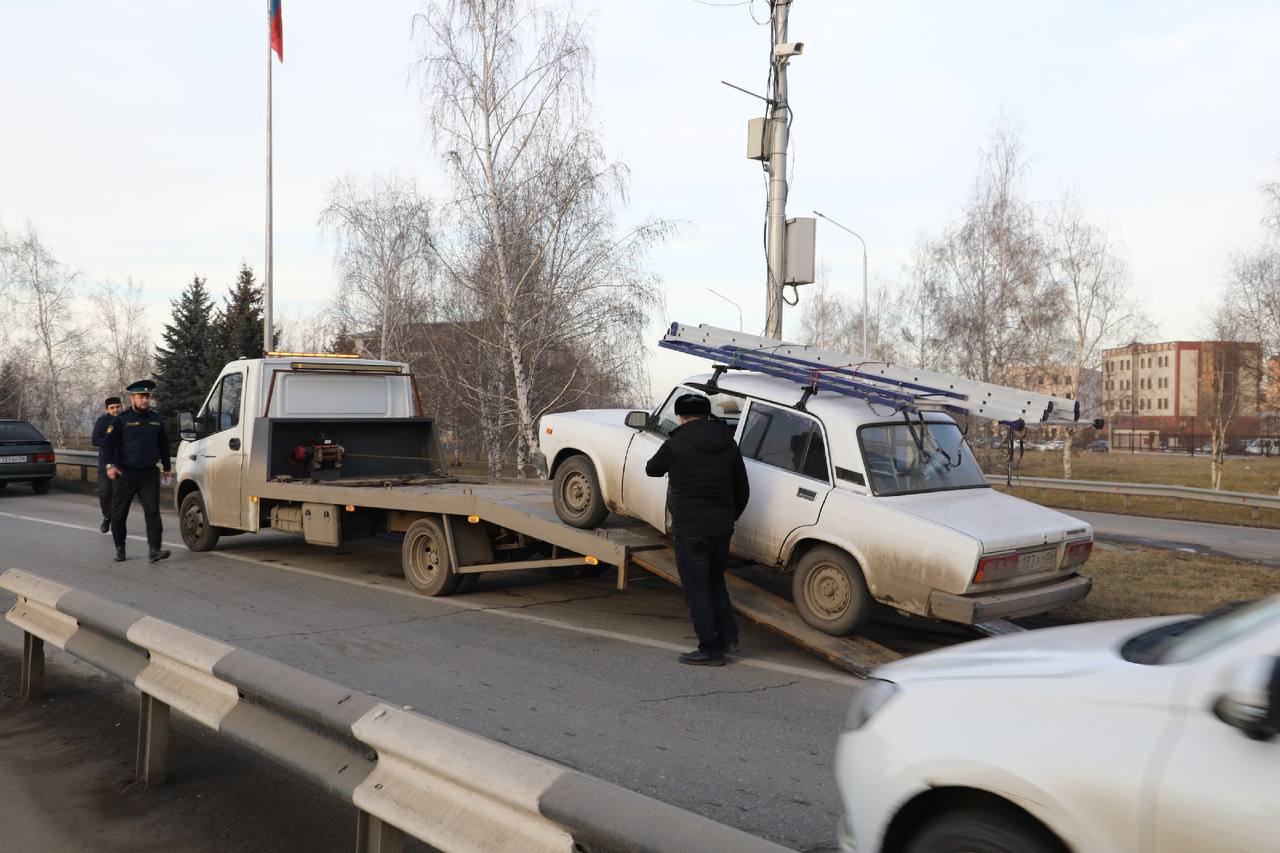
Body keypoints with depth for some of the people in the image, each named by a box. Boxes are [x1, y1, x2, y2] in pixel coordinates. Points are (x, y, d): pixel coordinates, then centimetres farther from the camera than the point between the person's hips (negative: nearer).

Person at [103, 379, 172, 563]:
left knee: (152, 511, -9)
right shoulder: (121, 420, -1)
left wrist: (166, 468, 21)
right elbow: (108, 443, -3)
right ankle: (120, 548, 22)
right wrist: (110, 465, -14)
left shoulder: (156, 420, 12)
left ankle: (154, 550, -13)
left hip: (149, 474, 2)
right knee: (119, 513, 7)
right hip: (125, 474, -2)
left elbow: (163, 445, 21)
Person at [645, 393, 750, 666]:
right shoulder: (729, 444, 6)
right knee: (715, 581, 23)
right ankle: (728, 636, 20)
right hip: (722, 528, 6)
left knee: (697, 589, 3)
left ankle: (710, 650, 6)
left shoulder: (676, 444, -11)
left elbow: (652, 469, 8)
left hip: (690, 530, -6)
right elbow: (742, 490, 11)